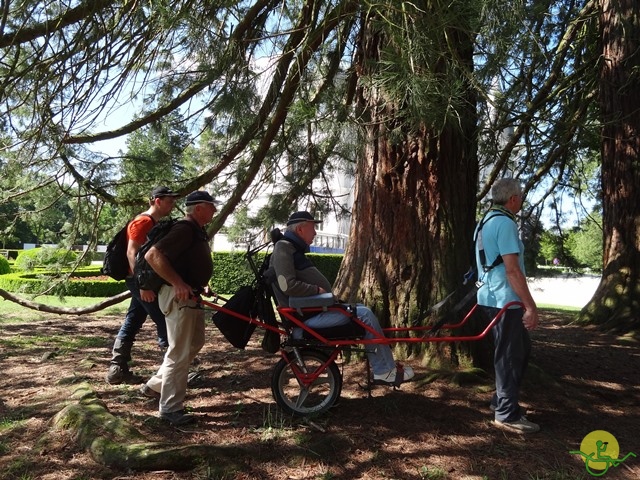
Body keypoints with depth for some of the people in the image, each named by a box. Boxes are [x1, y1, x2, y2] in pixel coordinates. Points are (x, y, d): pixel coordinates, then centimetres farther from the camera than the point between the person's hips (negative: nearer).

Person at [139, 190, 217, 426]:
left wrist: (202, 284, 16)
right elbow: (152, 255, -27)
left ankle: (154, 386, 31)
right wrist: (178, 283, -27)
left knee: (194, 343, 21)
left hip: (191, 295, 11)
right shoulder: (184, 229, -18)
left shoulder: (198, 231, 14)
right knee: (180, 353, -3)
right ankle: (170, 408, 9)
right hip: (178, 296, -11)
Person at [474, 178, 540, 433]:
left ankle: (501, 400, 29)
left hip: (492, 297, 10)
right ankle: (507, 414, 11)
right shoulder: (505, 223, -16)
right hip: (504, 300, -10)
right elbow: (512, 269, -23)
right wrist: (531, 306, -21)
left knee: (521, 349, 20)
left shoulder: (487, 221, 16)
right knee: (510, 355, 0)